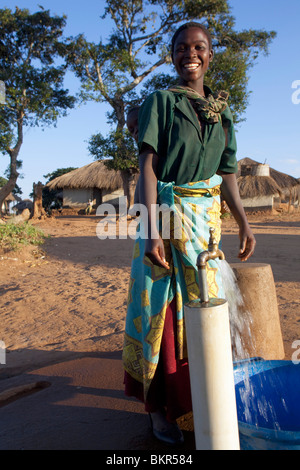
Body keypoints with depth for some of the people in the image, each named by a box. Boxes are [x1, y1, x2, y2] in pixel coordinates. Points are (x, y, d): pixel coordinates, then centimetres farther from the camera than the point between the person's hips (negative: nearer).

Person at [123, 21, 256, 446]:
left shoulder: (222, 110, 13)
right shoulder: (160, 102, -2)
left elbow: (227, 172, 14)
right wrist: (151, 231, -21)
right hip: (165, 216, -5)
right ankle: (159, 406, 16)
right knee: (162, 306, 0)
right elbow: (148, 166, -12)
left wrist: (244, 223, 9)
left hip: (206, 219, 5)